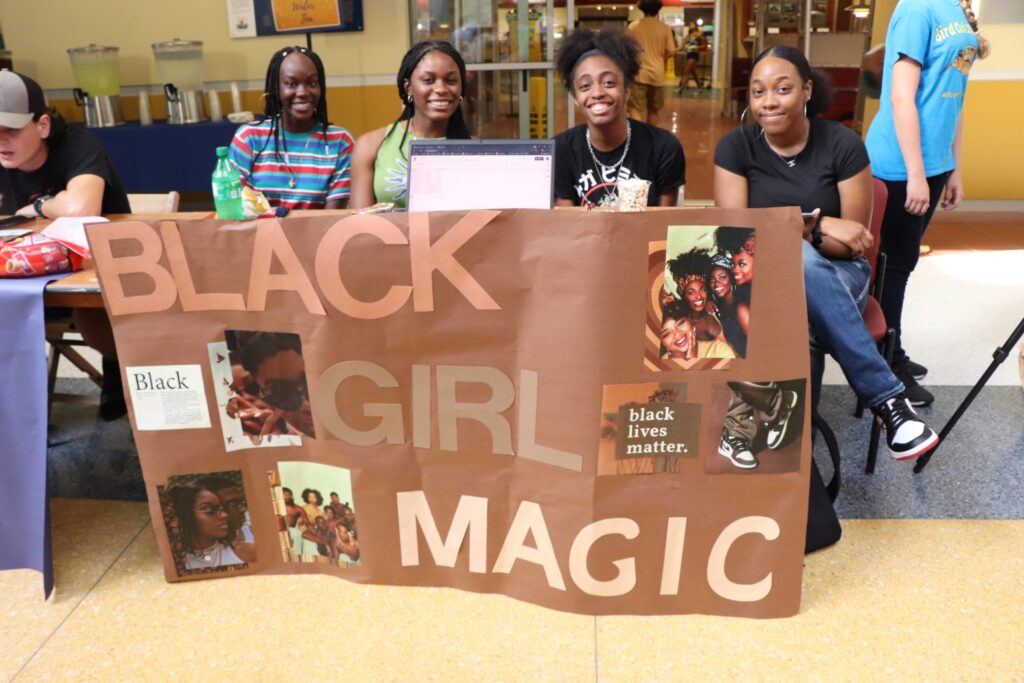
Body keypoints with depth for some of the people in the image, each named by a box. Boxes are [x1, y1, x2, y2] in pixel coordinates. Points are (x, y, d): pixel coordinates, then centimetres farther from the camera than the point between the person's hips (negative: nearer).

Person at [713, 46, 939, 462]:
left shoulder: (843, 145, -6)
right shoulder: (735, 147, -3)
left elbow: (852, 245, -7)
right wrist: (816, 223, -18)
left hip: (835, 276, -1)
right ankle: (887, 397, -26)